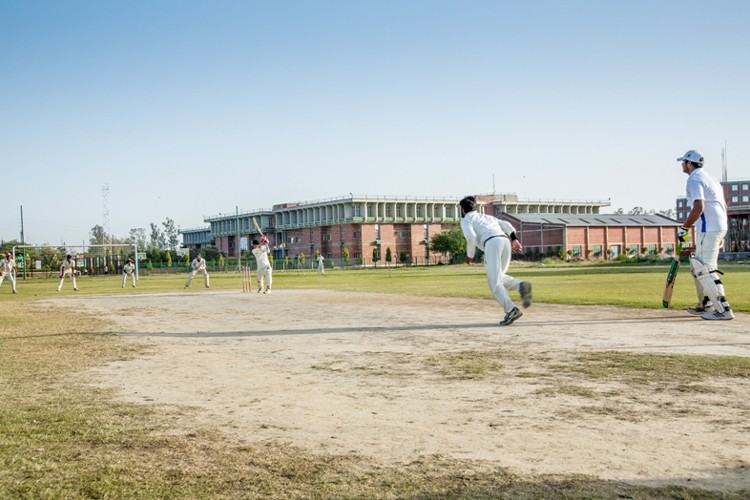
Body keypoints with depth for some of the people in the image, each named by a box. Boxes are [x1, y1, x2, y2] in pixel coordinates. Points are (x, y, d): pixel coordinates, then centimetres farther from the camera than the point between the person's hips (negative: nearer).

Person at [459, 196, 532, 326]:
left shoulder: (466, 220, 17)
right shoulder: (488, 217, 37)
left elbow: (471, 236, -2)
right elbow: (506, 225, 22)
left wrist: (469, 255, 9)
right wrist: (515, 239, 11)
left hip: (492, 243, -6)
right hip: (505, 241, 7)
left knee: (494, 282, -8)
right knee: (499, 278, 19)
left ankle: (511, 310, -25)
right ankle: (521, 285, -9)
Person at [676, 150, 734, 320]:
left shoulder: (694, 179, -8)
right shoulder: (710, 178, 21)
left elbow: (698, 207, -21)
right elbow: (724, 205, 21)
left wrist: (684, 228, -15)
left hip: (708, 229, -10)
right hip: (720, 227, 10)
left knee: (705, 269, -12)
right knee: (698, 266, 20)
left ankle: (723, 310, -17)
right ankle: (705, 305, 25)